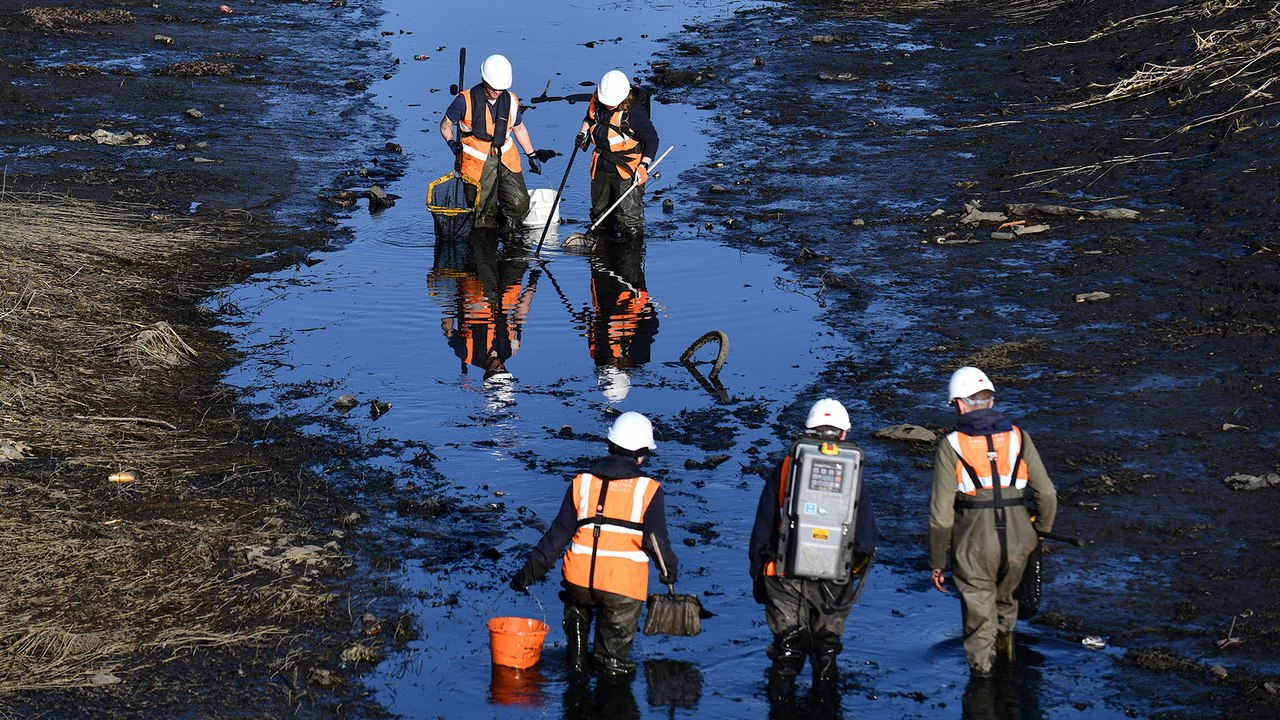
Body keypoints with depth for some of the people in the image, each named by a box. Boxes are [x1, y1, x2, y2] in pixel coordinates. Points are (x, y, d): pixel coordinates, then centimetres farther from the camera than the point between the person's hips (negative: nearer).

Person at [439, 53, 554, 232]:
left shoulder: (511, 101, 3)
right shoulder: (466, 100, -9)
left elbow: (519, 128, 20)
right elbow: (445, 124, 3)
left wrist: (532, 155, 23)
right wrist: (452, 143, -16)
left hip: (506, 161, 3)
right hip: (477, 164, -3)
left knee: (520, 204, -9)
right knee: (483, 216, -1)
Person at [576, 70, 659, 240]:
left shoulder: (634, 111, -22)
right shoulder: (597, 101, -5)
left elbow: (652, 139, -13)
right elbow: (590, 118, 19)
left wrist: (644, 165, -21)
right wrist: (583, 132, 0)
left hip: (626, 170, -6)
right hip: (601, 167, 6)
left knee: (628, 216, -6)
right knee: (599, 211, 21)